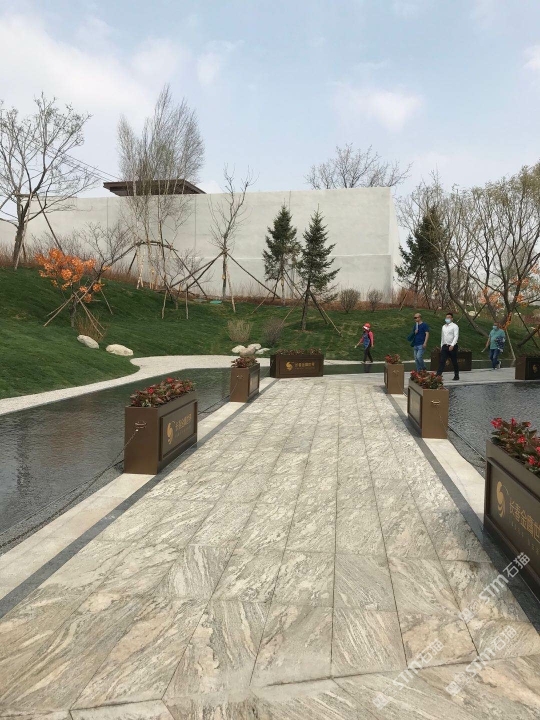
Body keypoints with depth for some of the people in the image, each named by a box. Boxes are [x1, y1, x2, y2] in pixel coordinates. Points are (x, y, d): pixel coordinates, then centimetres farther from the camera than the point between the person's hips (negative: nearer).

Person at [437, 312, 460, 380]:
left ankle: (456, 376, 19)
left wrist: (452, 345, -25)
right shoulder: (444, 326, 14)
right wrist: (441, 346, 19)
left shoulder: (454, 326, -6)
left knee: (454, 362, 6)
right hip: (445, 346, 5)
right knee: (442, 361, -7)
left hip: (452, 346, -5)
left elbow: (456, 336, -15)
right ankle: (438, 375, -14)